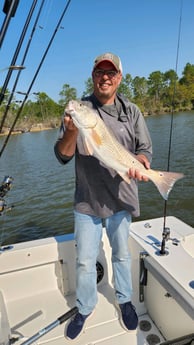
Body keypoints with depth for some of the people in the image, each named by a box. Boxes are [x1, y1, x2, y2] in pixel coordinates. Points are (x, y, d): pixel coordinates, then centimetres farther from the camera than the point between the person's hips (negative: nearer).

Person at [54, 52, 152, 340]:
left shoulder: (131, 111, 1)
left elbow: (145, 149, 2)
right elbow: (63, 156, -6)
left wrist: (140, 162, -22)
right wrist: (71, 131, -26)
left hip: (120, 199, 1)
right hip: (86, 201, 0)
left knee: (121, 254, 19)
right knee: (85, 261, 12)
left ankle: (124, 300, 45)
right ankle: (85, 308, 38)